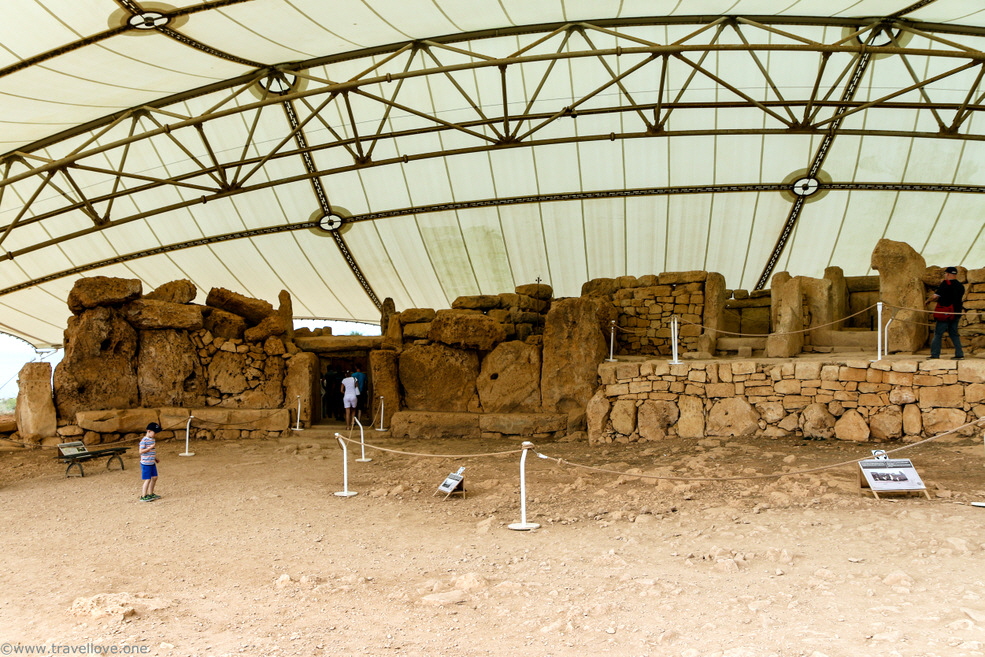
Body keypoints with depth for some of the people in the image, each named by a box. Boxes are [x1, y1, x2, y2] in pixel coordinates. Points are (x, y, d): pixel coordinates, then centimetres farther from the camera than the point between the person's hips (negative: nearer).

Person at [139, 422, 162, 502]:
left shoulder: (153, 440, 12)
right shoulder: (144, 440, -16)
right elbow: (141, 451, -21)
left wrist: (155, 459, 15)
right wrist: (151, 447, -24)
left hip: (152, 463, 9)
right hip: (146, 464, -9)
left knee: (154, 477, 13)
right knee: (148, 479, -5)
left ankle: (150, 494, 27)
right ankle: (143, 496, 4)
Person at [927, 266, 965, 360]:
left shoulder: (945, 284, -11)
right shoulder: (961, 286, 10)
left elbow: (935, 296, -15)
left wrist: (927, 300, 2)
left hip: (945, 313, -7)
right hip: (956, 313, 7)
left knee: (938, 334, -2)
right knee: (953, 334, 14)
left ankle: (935, 355, -4)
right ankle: (959, 354, 9)